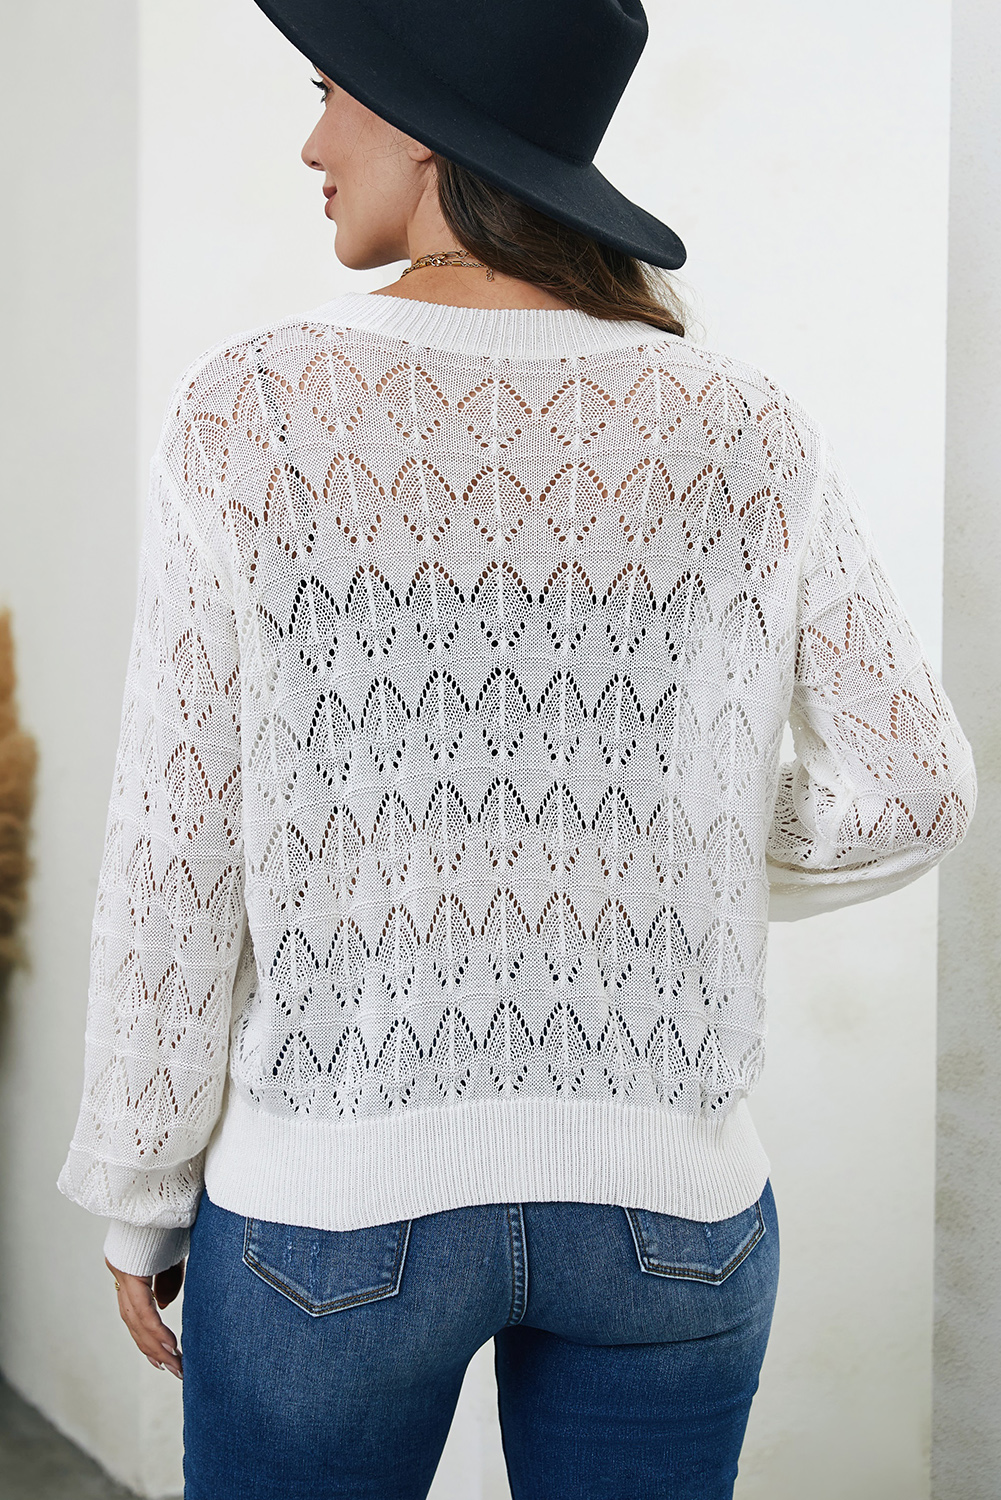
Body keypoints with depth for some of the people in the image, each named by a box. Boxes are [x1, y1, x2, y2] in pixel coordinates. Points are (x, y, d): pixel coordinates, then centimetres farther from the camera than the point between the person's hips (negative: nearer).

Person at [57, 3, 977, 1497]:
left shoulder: (257, 413, -11)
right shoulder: (747, 437, -5)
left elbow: (177, 845, -9)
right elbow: (916, 791, -1)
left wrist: (139, 1190, 3)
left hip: (339, 1200, -2)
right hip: (664, 1204, 2)